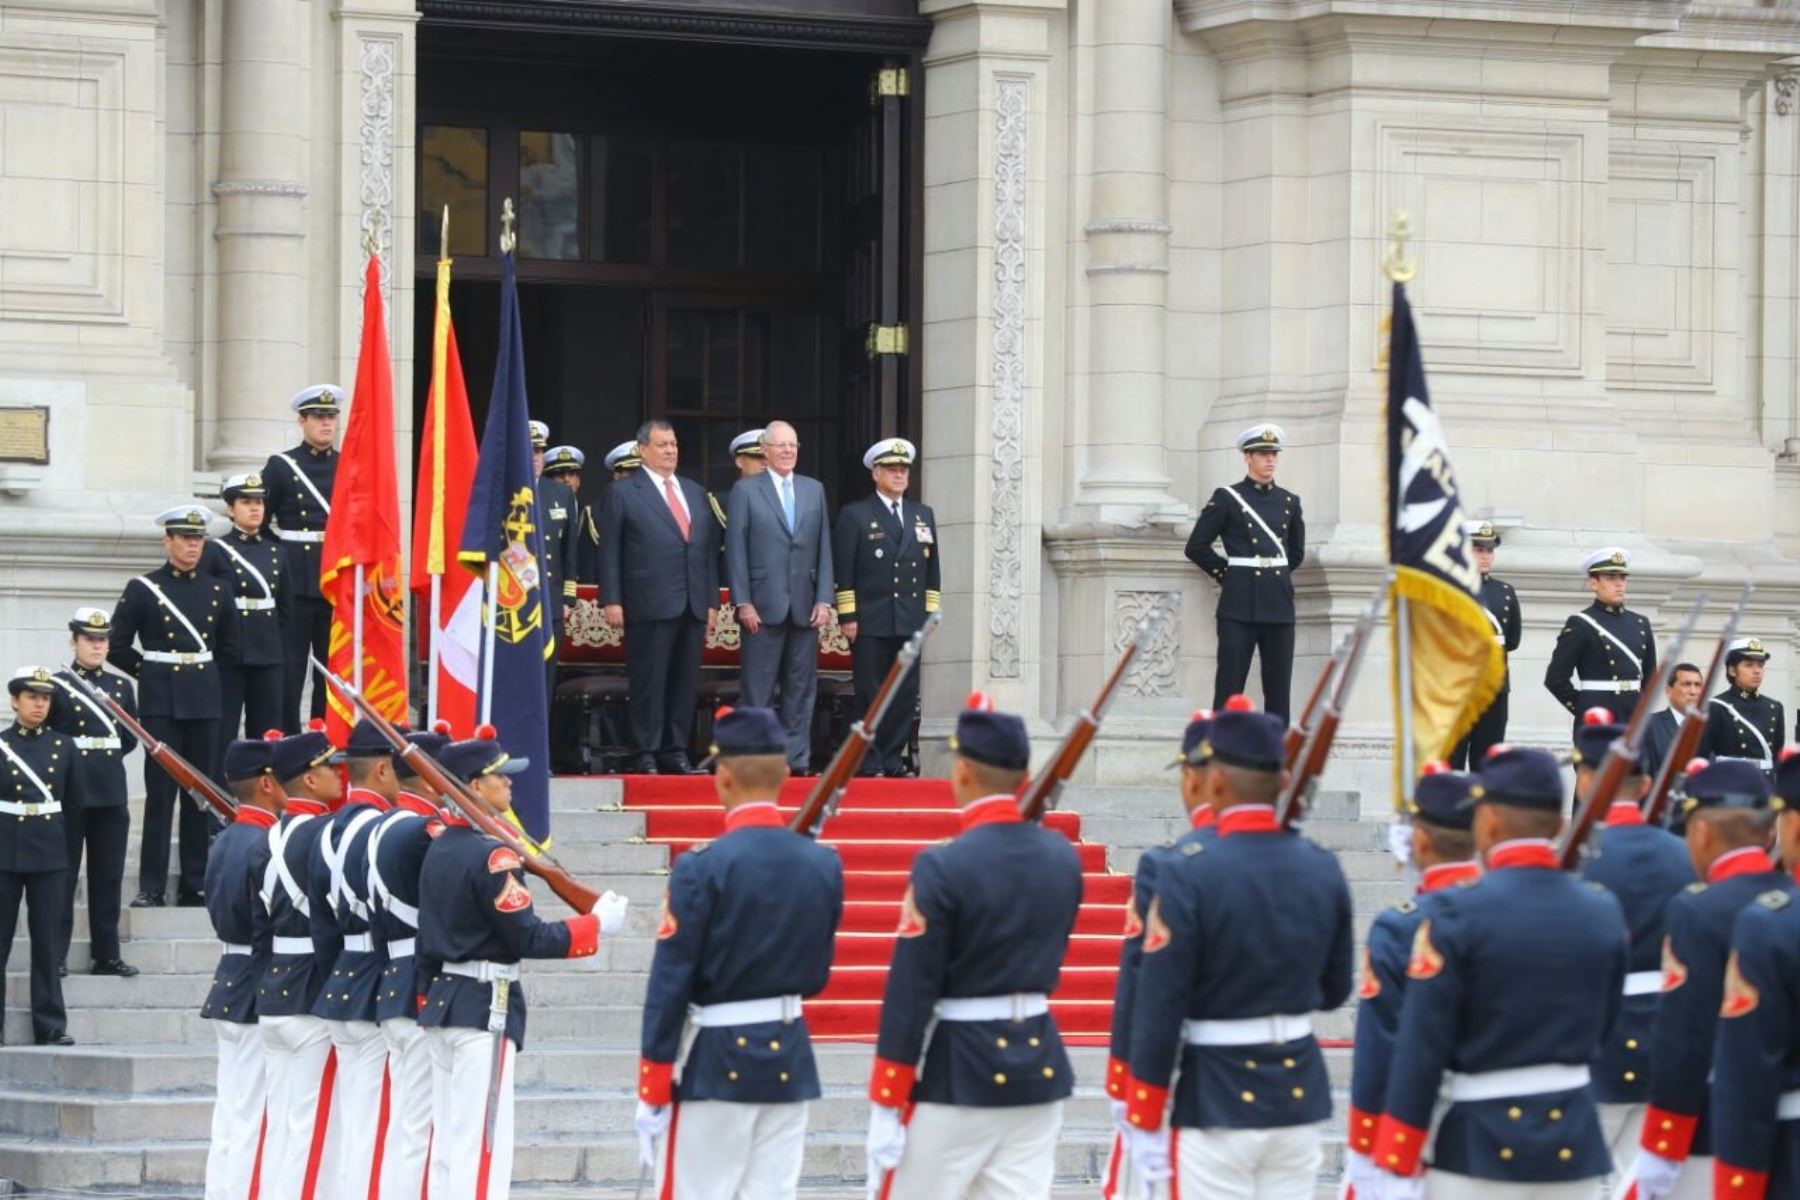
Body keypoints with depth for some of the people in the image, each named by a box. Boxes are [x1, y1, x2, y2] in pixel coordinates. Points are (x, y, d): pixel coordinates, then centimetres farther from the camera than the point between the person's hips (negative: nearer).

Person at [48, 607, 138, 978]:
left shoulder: (121, 687, 11)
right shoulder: (57, 685, -2)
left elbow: (130, 738, 15)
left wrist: (105, 757, 6)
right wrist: (66, 757, -8)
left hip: (111, 793, 4)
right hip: (69, 792, -4)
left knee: (109, 876, 5)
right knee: (63, 874, -1)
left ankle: (106, 955, 10)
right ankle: (55, 955, 2)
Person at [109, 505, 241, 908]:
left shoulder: (217, 591, 9)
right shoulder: (143, 589, -1)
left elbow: (229, 648, 20)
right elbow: (117, 647, 2)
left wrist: (204, 674, 13)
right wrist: (148, 671, 2)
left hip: (204, 703, 3)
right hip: (161, 704, -3)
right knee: (160, 793, -6)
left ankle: (195, 886, 9)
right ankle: (151, 888, -5)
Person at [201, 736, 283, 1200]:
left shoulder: (223, 842, 12)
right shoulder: (268, 845, -18)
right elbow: (275, 928, -20)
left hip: (229, 988, 9)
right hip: (261, 997, -9)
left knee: (230, 1118, 12)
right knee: (253, 1124, -6)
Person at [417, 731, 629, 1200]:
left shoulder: (438, 849, 11)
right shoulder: (493, 855, -16)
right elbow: (527, 939, -17)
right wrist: (596, 924, -7)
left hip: (443, 1002, 9)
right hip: (486, 1007, -9)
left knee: (447, 1144, 12)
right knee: (482, 1148, -9)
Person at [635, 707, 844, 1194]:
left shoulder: (702, 869, -14)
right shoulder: (823, 864, 1)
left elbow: (670, 983, -12)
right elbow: (817, 976, 11)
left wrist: (651, 1094, -8)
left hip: (716, 1064, -5)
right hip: (790, 1062, 5)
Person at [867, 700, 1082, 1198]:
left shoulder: (943, 867, -15)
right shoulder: (1061, 856, 3)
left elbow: (910, 994, -13)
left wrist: (885, 1109, -10)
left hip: (955, 1077, -6)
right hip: (1040, 1064, 6)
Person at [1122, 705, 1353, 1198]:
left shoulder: (1189, 878, -15)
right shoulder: (1323, 870, 1)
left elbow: (1159, 1008, -13)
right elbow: (1335, 989, 11)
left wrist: (1146, 1123, -6)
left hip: (1217, 1101, -5)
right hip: (1301, 1095, 5)